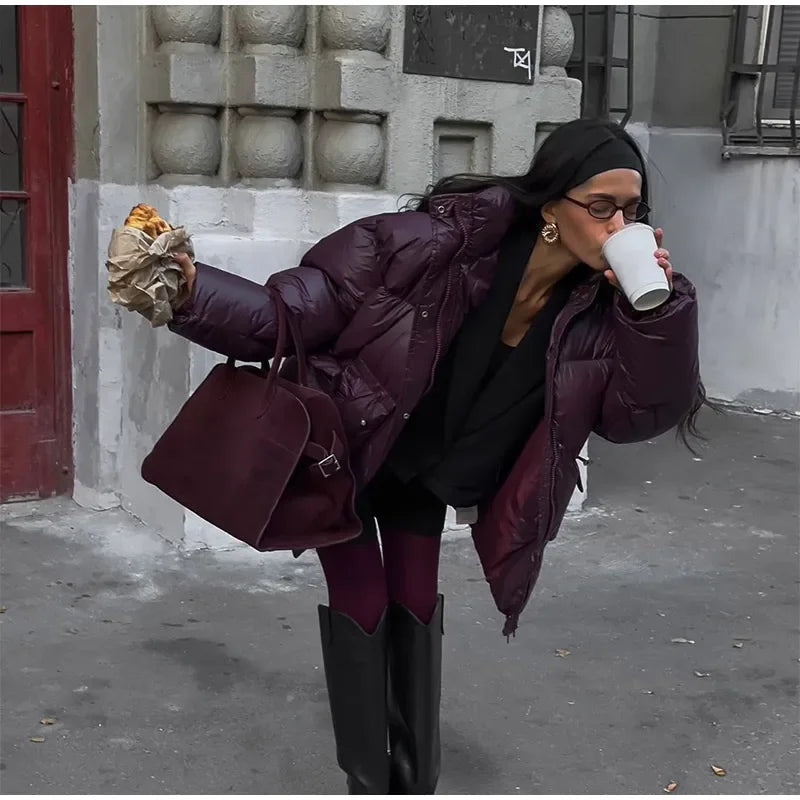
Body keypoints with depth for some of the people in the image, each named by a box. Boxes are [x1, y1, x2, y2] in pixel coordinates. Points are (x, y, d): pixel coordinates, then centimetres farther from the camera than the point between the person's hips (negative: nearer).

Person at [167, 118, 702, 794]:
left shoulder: (595, 312, -20)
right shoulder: (442, 245, -34)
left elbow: (647, 411, -22)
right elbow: (294, 312, -30)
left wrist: (661, 309, -36)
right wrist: (190, 288, -44)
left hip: (426, 471, 4)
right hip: (341, 445, -4)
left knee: (417, 605, 14)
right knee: (360, 606, 0)